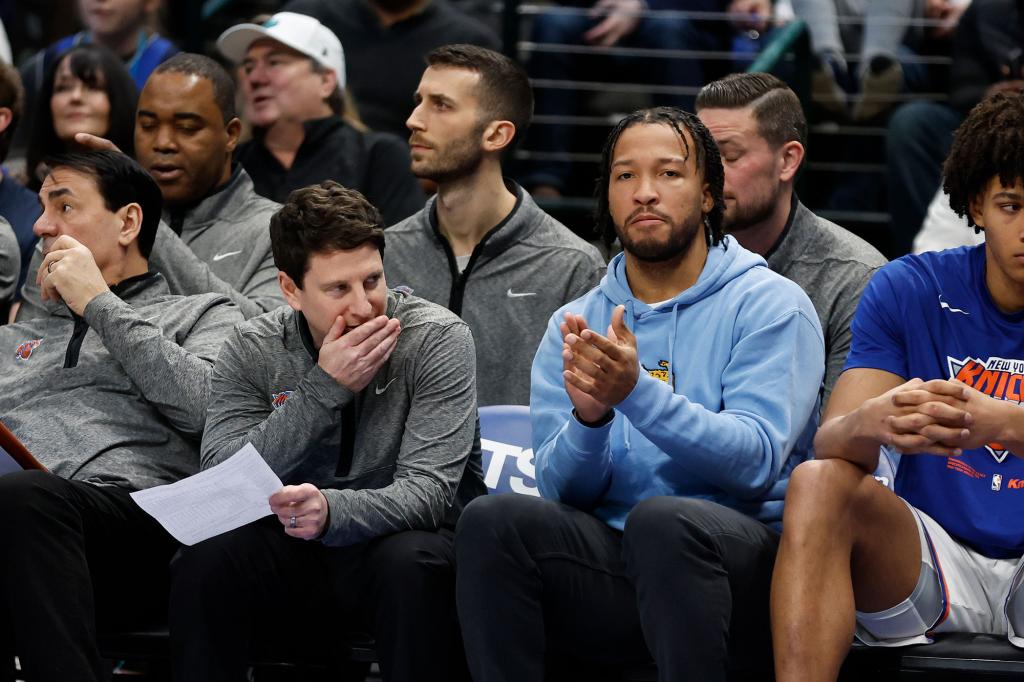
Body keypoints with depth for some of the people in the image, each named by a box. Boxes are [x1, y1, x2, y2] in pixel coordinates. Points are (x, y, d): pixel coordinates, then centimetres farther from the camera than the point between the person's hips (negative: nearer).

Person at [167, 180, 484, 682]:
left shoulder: (437, 339, -12)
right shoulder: (253, 350, -4)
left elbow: (429, 491, -21)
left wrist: (331, 510, -42)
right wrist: (324, 388, -23)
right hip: (292, 548, 2)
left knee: (413, 564, -35)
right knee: (205, 559, -26)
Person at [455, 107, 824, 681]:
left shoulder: (770, 304, 3)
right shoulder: (574, 326, 15)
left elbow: (755, 462, -12)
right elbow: (564, 488, 4)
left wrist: (636, 391, -25)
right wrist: (588, 415, -19)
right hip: (608, 559, 4)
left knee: (662, 519, -36)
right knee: (493, 519, -24)